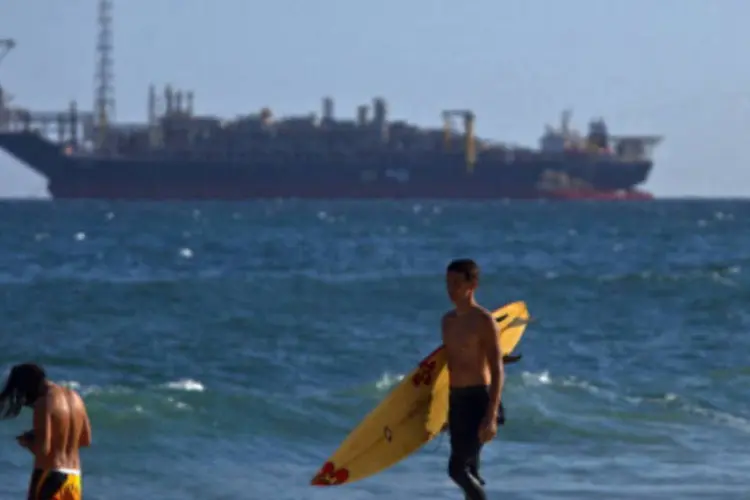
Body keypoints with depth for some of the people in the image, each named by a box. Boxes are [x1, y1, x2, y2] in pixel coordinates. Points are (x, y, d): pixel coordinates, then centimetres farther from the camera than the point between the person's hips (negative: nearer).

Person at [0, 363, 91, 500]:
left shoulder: (44, 403, -15)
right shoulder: (74, 397, 9)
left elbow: (43, 448, -20)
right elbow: (86, 440, 17)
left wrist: (26, 441, 0)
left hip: (49, 476, -8)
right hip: (74, 476, 8)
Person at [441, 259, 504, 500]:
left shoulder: (483, 321, -11)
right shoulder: (448, 320, 12)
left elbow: (497, 371, -15)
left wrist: (491, 416, -21)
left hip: (478, 398, -8)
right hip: (455, 399, 8)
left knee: (457, 468, -14)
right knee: (468, 471, 9)